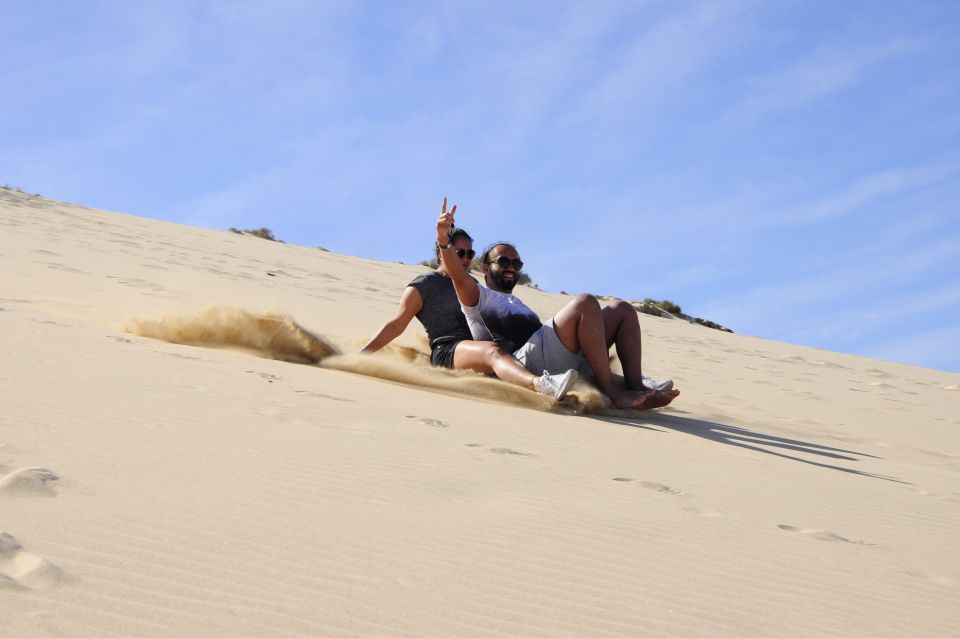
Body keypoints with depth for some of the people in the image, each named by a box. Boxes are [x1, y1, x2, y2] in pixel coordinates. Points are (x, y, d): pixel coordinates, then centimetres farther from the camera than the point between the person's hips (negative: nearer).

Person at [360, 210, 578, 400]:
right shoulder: (423, 285, 9)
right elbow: (396, 325, 4)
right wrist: (360, 355, -4)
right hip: (447, 352, -7)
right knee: (493, 352, -40)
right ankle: (542, 385, -70)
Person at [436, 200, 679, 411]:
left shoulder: (518, 304, 44)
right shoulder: (477, 296, 18)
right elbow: (459, 276, -4)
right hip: (527, 359, -8)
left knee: (622, 309, -1)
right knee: (585, 302, -27)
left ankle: (636, 388, -20)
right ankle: (611, 392, -30)